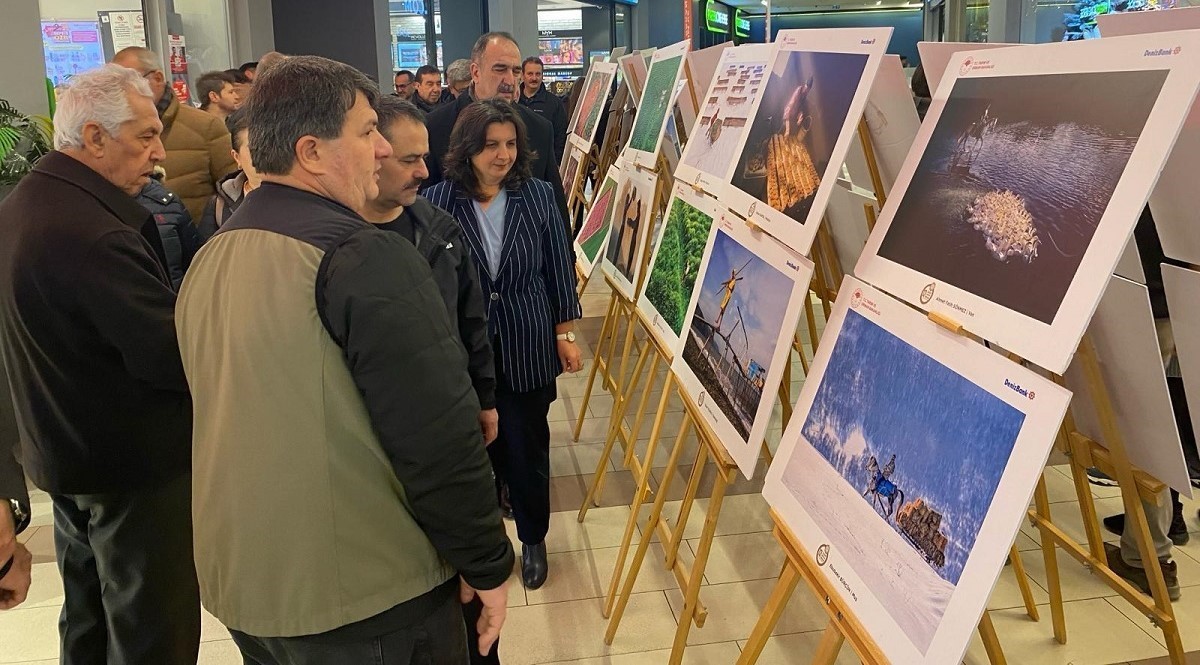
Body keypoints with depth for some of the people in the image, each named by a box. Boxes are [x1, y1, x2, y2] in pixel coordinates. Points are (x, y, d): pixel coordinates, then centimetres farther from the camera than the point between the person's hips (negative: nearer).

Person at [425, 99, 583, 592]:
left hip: (527, 349, 1)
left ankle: (533, 540, 33)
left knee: (528, 447, 12)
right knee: (480, 446, 12)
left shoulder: (538, 195, -4)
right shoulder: (439, 201, -8)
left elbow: (559, 268, 2)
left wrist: (566, 334, 3)